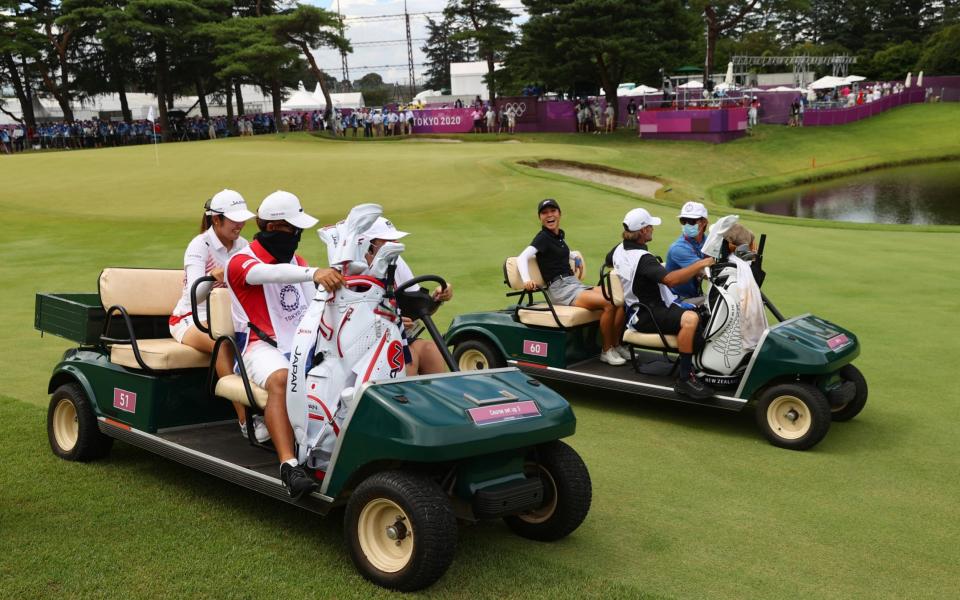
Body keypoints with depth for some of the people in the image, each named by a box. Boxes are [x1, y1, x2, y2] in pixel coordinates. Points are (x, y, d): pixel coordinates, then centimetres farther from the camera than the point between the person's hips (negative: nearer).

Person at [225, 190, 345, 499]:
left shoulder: (297, 262, 21)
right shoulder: (241, 262, -3)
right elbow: (273, 273, -26)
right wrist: (313, 273, -46)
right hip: (262, 345, -6)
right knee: (281, 380, -38)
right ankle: (288, 465, -47)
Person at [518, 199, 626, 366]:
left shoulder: (560, 235, 17)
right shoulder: (543, 237, -6)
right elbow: (521, 258, -19)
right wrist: (527, 280, -34)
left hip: (575, 283, 8)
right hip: (560, 289, -8)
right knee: (609, 303, -26)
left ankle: (616, 345, -1)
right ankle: (606, 351, -13)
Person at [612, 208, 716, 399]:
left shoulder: (620, 249, 10)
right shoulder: (641, 258, -22)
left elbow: (610, 262, 34)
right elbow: (670, 279, -35)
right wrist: (700, 264, -29)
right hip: (645, 316, -11)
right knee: (690, 319, -33)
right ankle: (685, 379, -32)